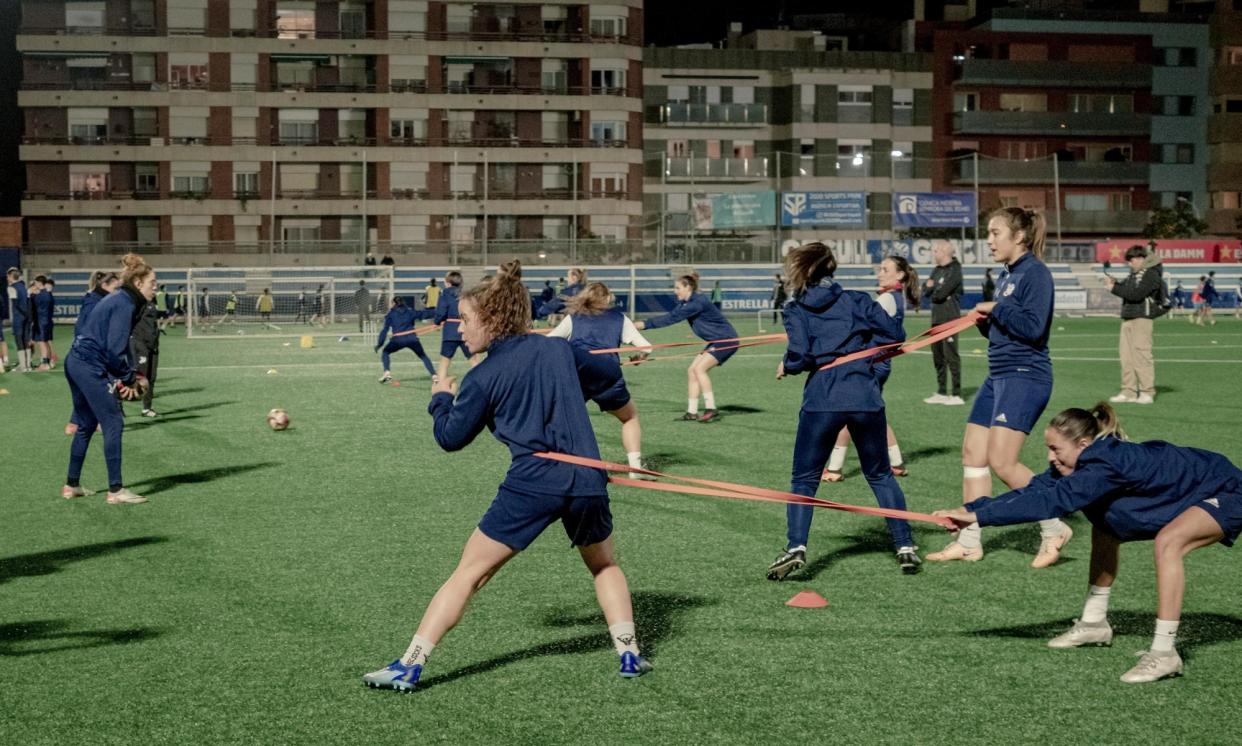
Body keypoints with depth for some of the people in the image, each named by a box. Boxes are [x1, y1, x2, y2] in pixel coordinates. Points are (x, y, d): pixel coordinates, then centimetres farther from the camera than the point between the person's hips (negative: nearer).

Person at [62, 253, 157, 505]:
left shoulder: (118, 300, 15)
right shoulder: (125, 305, -15)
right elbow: (115, 349, -21)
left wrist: (126, 376, 10)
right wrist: (129, 378, -8)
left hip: (76, 362, 10)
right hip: (91, 368, -10)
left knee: (86, 425, 18)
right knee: (113, 423, -6)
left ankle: (72, 485, 26)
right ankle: (116, 491, -6)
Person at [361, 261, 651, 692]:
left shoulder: (484, 377, 0)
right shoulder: (559, 349, 11)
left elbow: (451, 438, 7)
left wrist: (440, 399, 25)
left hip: (532, 483, -4)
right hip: (587, 479, 4)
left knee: (467, 575, 3)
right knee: (604, 565, 28)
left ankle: (410, 666, 0)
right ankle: (629, 654, 18)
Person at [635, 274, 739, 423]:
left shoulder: (698, 302, -23)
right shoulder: (684, 303, 7)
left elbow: (673, 317, -27)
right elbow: (670, 316, 1)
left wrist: (646, 324, -27)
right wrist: (645, 324, -12)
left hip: (727, 340, -10)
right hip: (716, 342, 10)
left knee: (699, 368, -18)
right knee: (692, 371, 3)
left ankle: (711, 409, -14)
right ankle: (692, 412, 7)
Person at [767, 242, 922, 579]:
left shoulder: (797, 309, 5)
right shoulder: (857, 300, 14)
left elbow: (800, 355, -9)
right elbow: (895, 334, 7)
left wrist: (786, 366, 11)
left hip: (821, 400, -2)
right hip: (866, 398, 3)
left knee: (804, 479, 8)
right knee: (881, 475, 18)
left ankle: (795, 547, -11)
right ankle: (906, 546, 11)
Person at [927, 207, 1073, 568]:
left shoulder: (1035, 273, -12)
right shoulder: (1007, 275, 15)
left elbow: (1033, 328, -23)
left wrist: (996, 309, -13)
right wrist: (985, 319, 1)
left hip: (1026, 376, -10)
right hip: (999, 376, 10)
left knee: (1002, 461, -15)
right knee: (972, 453, 7)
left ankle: (1053, 528, 0)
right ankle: (969, 542, 14)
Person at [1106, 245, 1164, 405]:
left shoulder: (1151, 274, -10)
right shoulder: (1134, 274, 17)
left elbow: (1136, 294, -18)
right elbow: (1125, 288, 23)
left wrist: (1114, 288, -13)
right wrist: (1114, 283, 4)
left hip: (1141, 318, -9)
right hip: (1127, 318, 9)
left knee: (1141, 353, -9)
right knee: (1126, 354, 8)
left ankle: (1148, 392, -5)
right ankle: (1129, 391, 13)